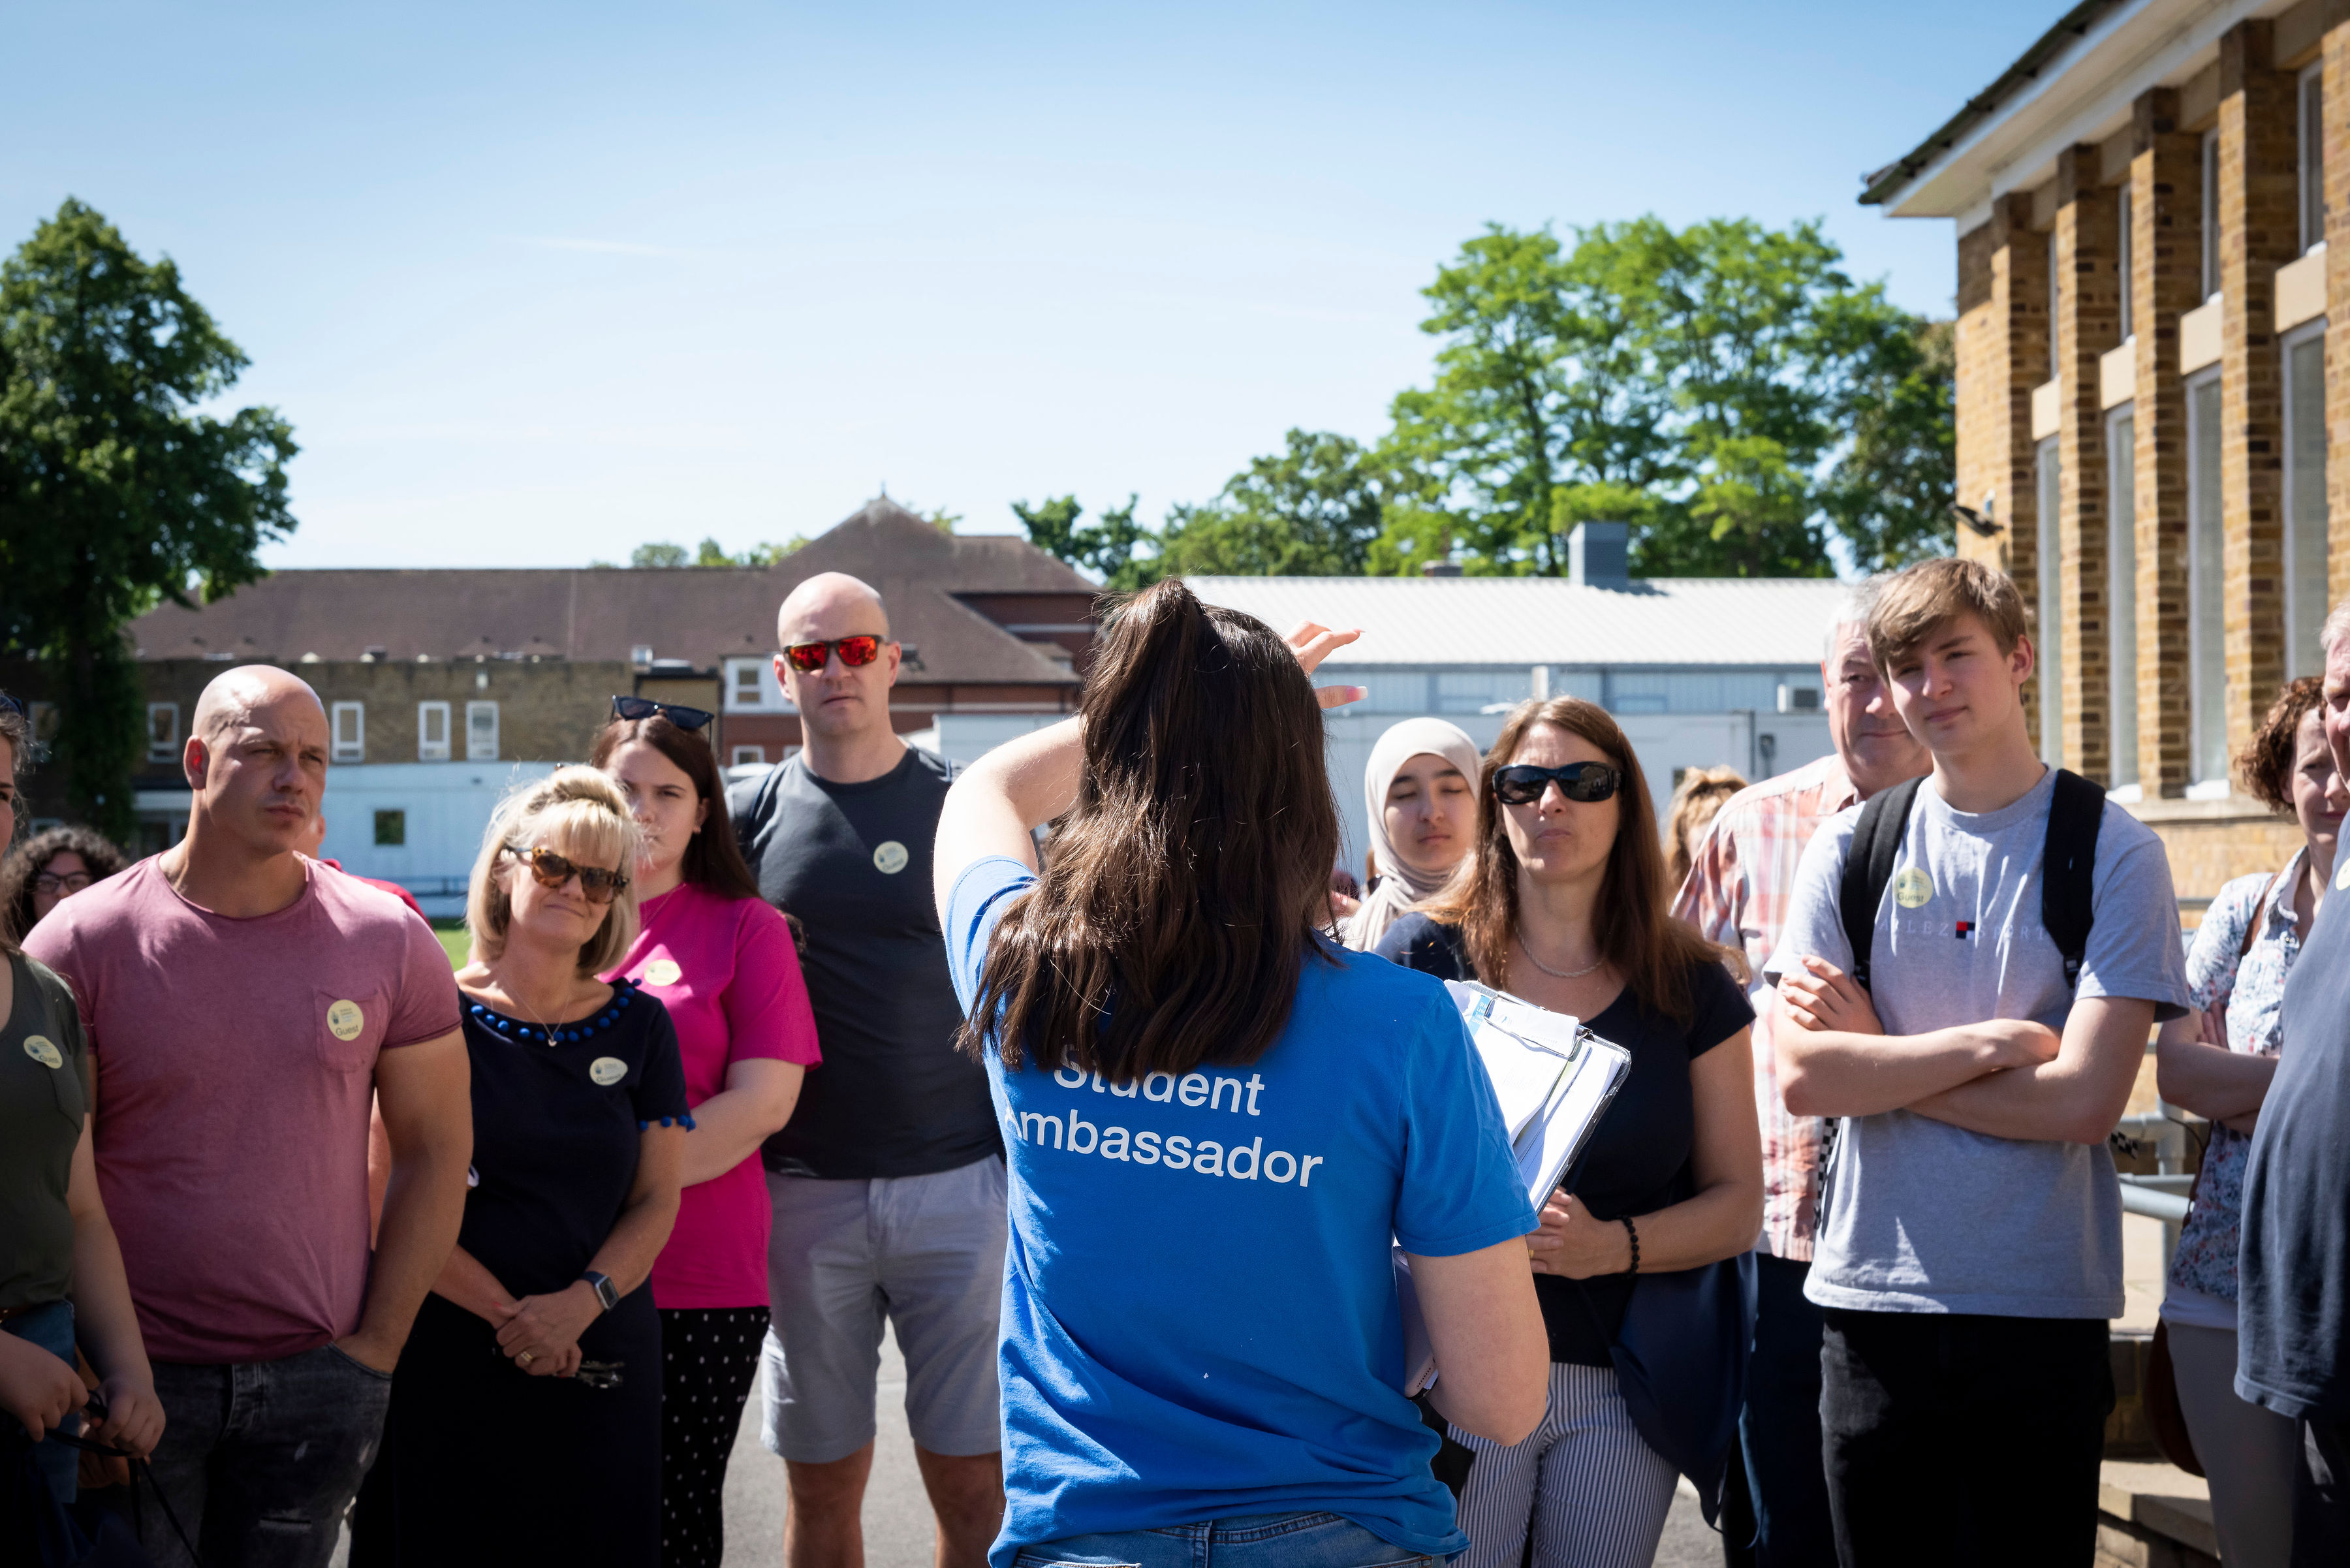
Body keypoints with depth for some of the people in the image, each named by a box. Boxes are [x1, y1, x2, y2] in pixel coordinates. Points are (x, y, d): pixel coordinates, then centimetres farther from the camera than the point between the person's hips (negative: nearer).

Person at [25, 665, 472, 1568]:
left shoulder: (388, 943, 2)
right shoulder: (82, 943, -4)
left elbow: (436, 1153, 6)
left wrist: (378, 1344, 1)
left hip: (317, 1378, 2)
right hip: (136, 1376, -2)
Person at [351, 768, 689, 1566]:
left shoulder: (639, 1027, 7)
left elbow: (656, 1202, 4)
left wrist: (580, 1303, -12)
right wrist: (507, 1313, -13)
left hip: (602, 1364, 3)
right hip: (449, 1361, -2)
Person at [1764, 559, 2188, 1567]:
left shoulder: (2113, 851, -2)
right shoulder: (1849, 849, 5)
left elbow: (2084, 1100, -13)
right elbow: (1801, 1076, -5)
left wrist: (1877, 1055, -8)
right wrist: (1990, 1043, -11)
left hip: (2046, 1306, -2)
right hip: (1871, 1293, 2)